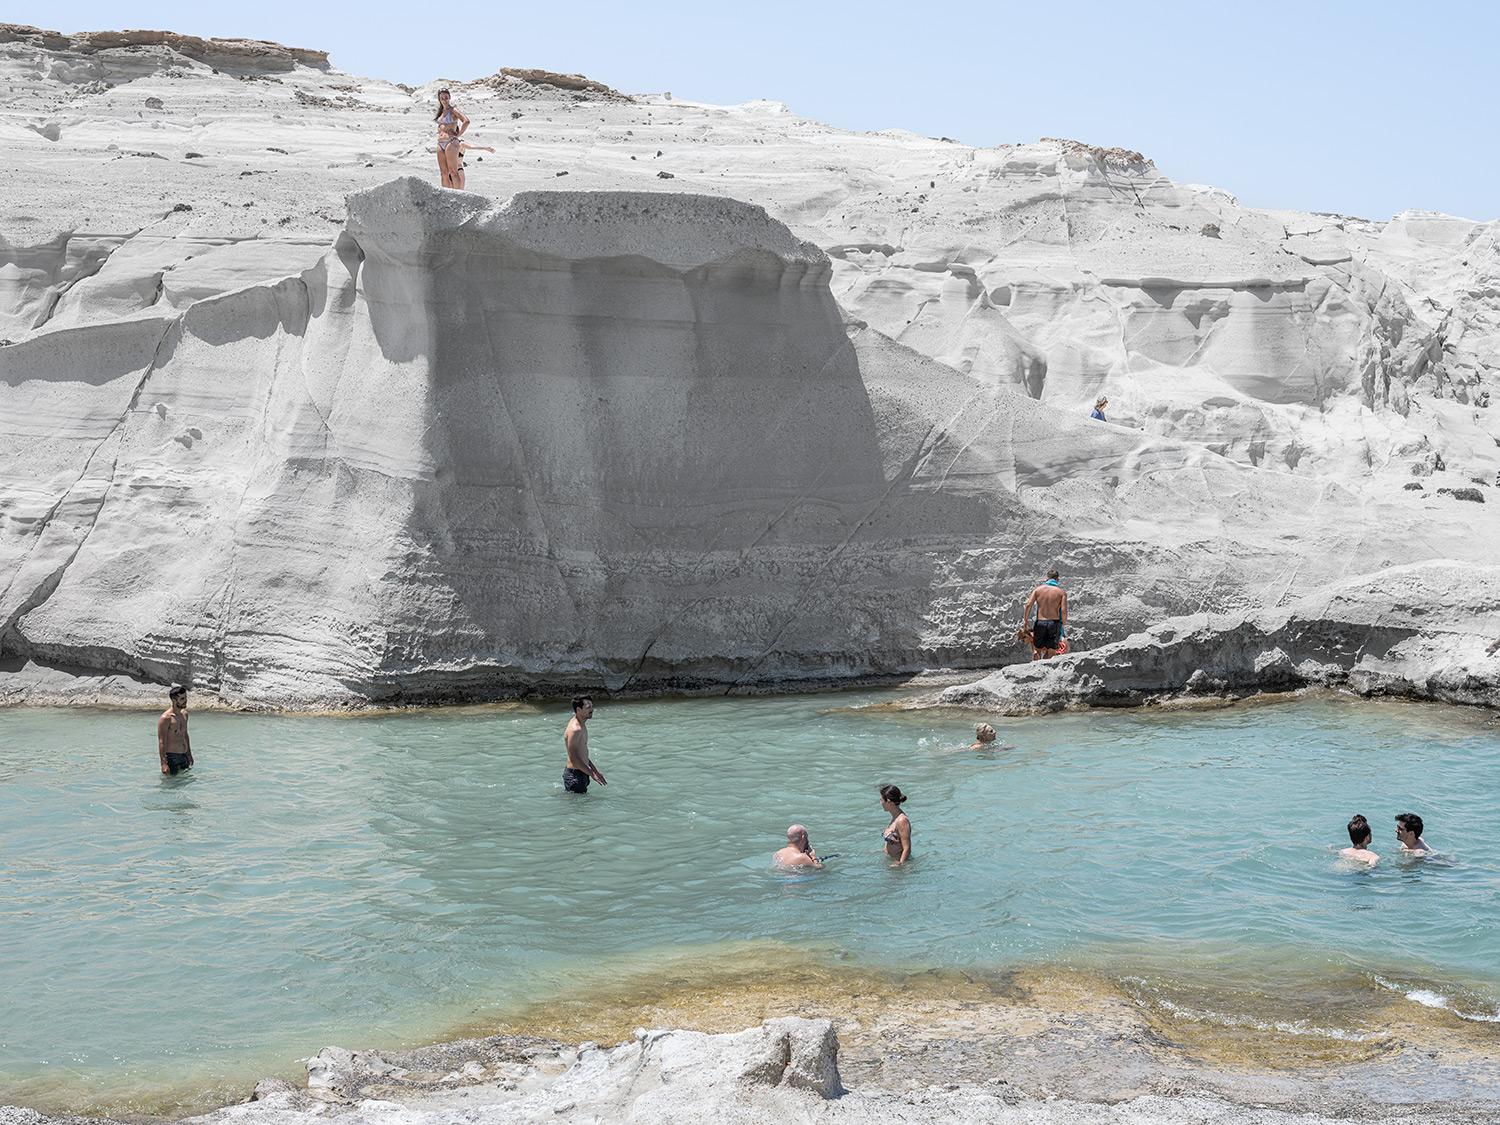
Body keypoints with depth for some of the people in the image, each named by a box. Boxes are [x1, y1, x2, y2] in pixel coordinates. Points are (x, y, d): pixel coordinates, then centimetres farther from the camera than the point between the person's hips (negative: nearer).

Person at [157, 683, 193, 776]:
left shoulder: (184, 714, 9)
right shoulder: (166, 718, -16)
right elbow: (162, 742, -18)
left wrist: (189, 754, 23)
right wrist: (163, 763, -23)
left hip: (183, 757, 8)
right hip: (171, 757, -8)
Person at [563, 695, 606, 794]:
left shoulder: (582, 725, 10)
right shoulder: (575, 729, -22)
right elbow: (573, 758, -24)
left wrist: (595, 770, 18)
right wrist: (592, 774, -21)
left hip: (582, 772, 10)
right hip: (575, 775, -10)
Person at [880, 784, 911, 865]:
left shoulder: (902, 820, -17)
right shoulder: (895, 818, 10)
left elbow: (907, 849, -20)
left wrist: (900, 865, -23)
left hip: (901, 862, -8)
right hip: (891, 860, 8)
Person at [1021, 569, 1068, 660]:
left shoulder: (1038, 589, 5)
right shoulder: (1062, 592, 1)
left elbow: (1028, 605, -4)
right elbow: (1064, 610, -9)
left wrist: (1025, 620, 5)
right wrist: (1064, 624, 1)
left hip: (1040, 623, 1)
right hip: (1054, 623, -1)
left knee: (1037, 650, 17)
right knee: (1050, 653, 5)